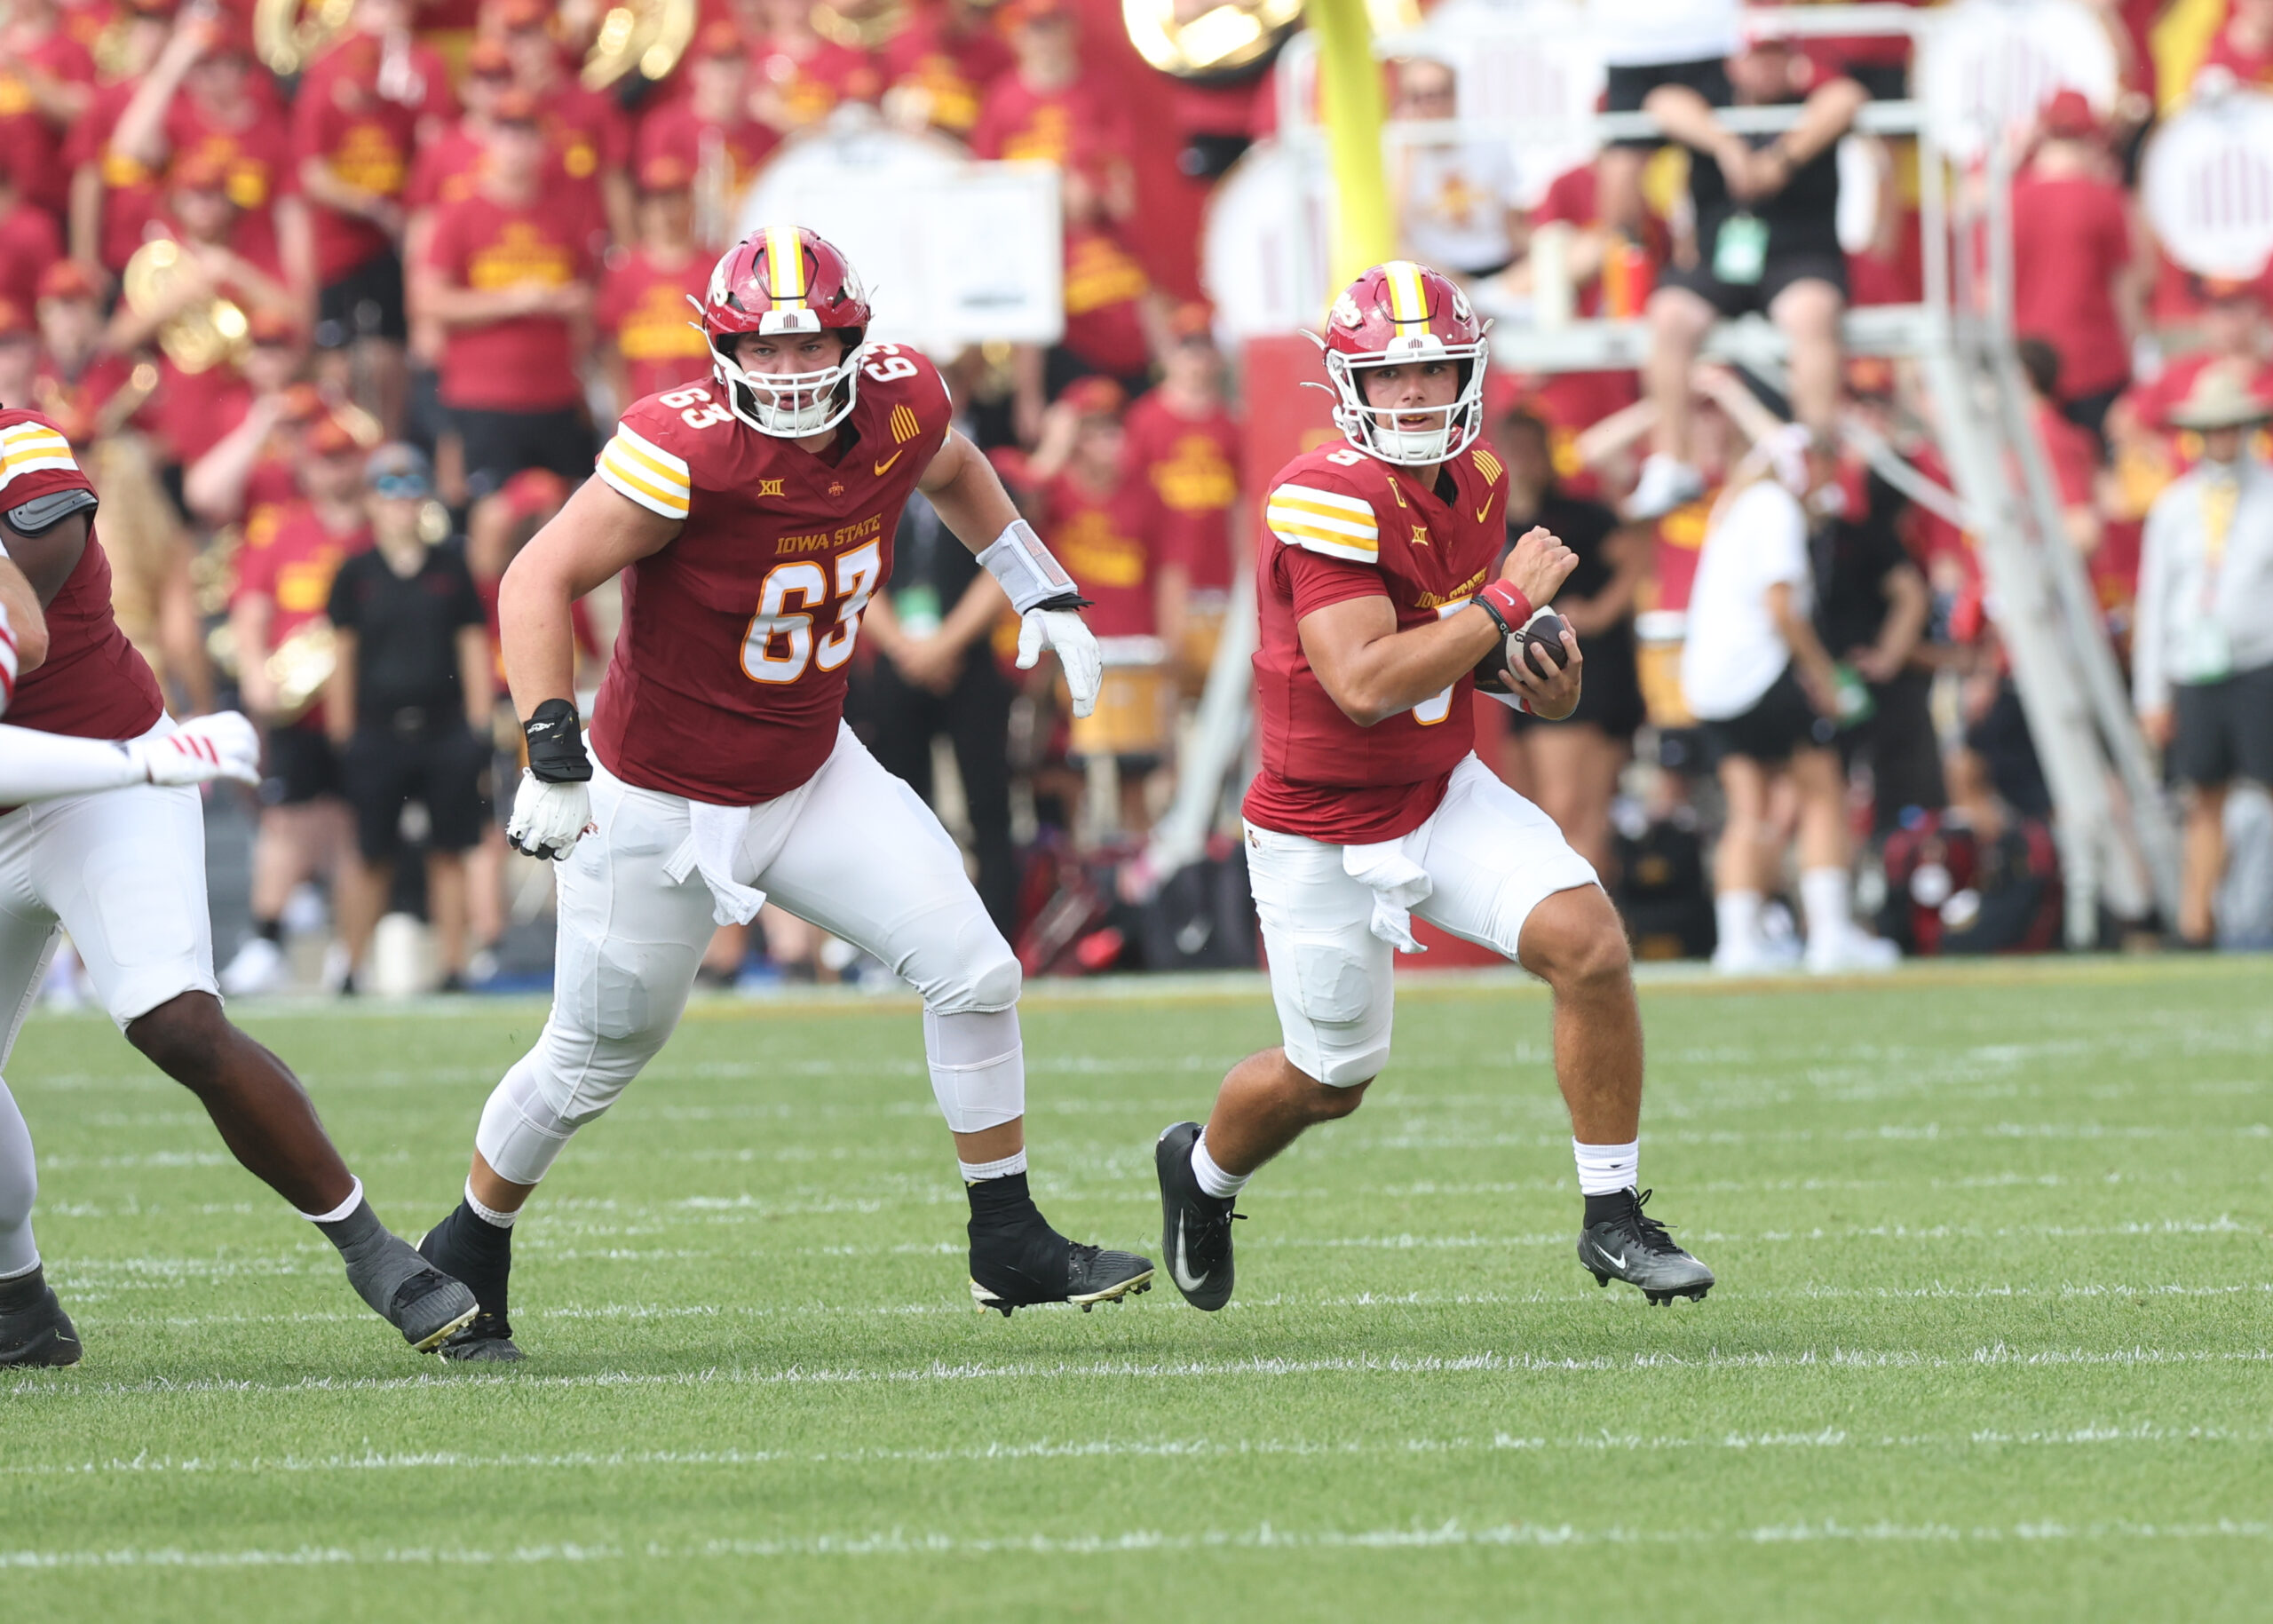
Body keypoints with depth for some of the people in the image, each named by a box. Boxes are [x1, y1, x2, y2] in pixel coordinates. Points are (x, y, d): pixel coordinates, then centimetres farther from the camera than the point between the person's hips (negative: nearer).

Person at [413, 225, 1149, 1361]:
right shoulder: (688, 451, -29)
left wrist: (1040, 593, 12)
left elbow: (950, 470, 17)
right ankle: (467, 1254, 34)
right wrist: (552, 751, -32)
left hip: (811, 777, 5)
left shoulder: (897, 404, -10)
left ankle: (1010, 1248, 8)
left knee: (974, 977, -5)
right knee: (594, 1060, 9)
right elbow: (540, 582, -25)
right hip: (662, 803, -5)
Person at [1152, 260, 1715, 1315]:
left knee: (1589, 943, -17)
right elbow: (1365, 684, -33)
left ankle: (1613, 1220, -5)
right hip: (1324, 833, -6)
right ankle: (1201, 1171, 45)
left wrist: (1532, 673, -2)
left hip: (1443, 795, 6)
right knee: (1329, 1080, 10)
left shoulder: (1476, 482, 0)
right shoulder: (1328, 501, -25)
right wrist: (1508, 603, -27)